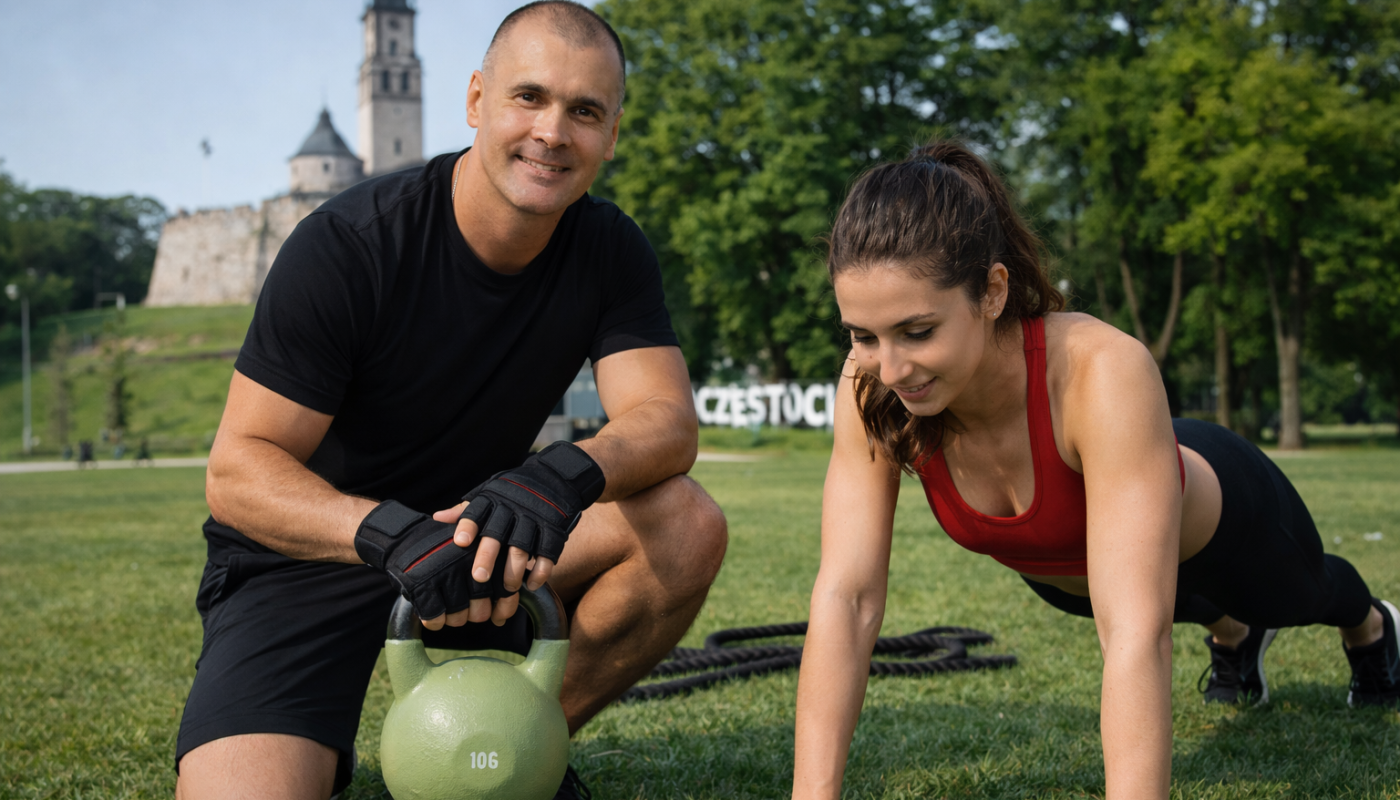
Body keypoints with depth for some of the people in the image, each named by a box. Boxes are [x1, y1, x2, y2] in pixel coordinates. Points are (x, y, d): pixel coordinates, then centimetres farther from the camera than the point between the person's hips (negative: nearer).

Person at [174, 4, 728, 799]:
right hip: (315, 553, -4)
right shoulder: (348, 243, -21)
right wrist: (390, 533, -41)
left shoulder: (610, 250, -7)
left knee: (688, 526, -19)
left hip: (479, 525, 5)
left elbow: (668, 419, -16)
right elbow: (238, 471, -22)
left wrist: (571, 472, -40)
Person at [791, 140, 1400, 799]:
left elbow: (1137, 635, -53)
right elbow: (846, 598, -36)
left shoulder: (1104, 373, -49)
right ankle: (1234, 636, 73)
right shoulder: (871, 388, -36)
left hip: (1215, 522, -2)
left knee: (1301, 595, 35)